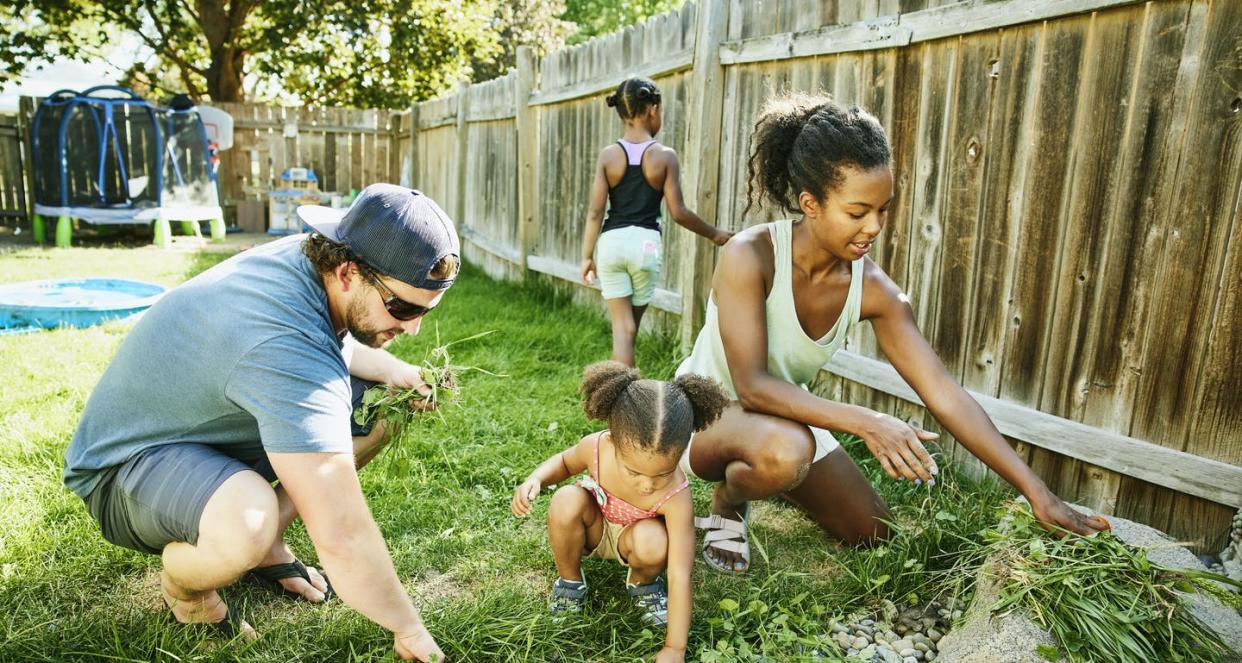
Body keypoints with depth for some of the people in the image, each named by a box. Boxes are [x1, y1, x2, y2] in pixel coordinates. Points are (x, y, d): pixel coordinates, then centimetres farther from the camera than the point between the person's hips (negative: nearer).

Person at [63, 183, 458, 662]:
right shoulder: (286, 350, -39)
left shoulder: (308, 259, -14)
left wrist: (391, 371, -9)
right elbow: (341, 536, -39)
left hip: (215, 423, 9)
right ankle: (182, 583, -3)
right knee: (249, 521, -40)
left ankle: (268, 544, 7)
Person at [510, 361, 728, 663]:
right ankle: (569, 581, -3)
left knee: (653, 543, -37)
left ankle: (642, 583, 2)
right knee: (566, 502, -32)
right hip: (594, 528, 2)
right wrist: (535, 480, -26)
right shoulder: (595, 447, -31)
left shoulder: (676, 497, -36)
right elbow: (564, 461, -5)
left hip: (629, 537, -1)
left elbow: (680, 575, -32)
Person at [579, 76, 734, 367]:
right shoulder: (666, 156, -5)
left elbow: (595, 211, -3)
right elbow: (677, 211, -5)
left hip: (612, 242, 1)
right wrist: (714, 234, 9)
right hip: (646, 243, -1)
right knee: (633, 322, 15)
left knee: (622, 324, 7)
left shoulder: (608, 155, -1)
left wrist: (587, 255, 6)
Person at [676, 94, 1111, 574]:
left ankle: (753, 473, 30)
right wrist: (864, 422, -44)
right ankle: (726, 506, -3)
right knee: (785, 448, -39)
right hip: (704, 409, -5)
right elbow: (752, 385, -35)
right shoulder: (750, 256, -30)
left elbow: (943, 392, -15)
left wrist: (1038, 495, -16)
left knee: (870, 531, 13)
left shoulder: (873, 289, -15)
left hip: (784, 416, 6)